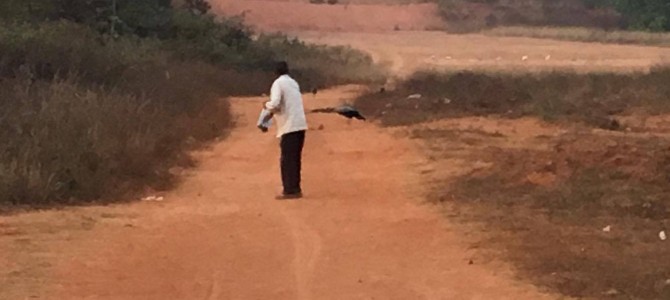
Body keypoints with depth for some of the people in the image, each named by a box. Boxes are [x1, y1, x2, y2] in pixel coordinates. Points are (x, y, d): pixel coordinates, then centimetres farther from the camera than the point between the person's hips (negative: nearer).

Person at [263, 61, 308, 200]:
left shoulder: (278, 83, -7)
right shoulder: (294, 83, 17)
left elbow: (275, 104, -19)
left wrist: (266, 105, 2)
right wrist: (273, 112, 26)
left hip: (289, 127, -7)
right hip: (300, 125, 7)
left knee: (287, 160, -3)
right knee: (295, 159, 12)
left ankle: (289, 191, -3)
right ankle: (296, 189, 14)